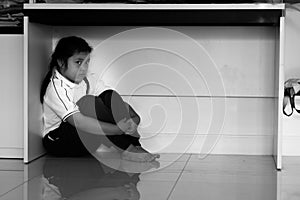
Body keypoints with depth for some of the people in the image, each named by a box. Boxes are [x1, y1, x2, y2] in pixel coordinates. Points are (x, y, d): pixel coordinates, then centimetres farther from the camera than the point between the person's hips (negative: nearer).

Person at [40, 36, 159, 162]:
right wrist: (118, 129, -38)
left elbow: (113, 99, -5)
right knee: (88, 103, -30)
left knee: (110, 97, -13)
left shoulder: (85, 80, 4)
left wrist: (132, 117, -27)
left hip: (85, 137, 7)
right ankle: (128, 149, -27)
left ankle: (135, 144, -24)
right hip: (57, 141, -7)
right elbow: (79, 122, -33)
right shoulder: (56, 87, -20)